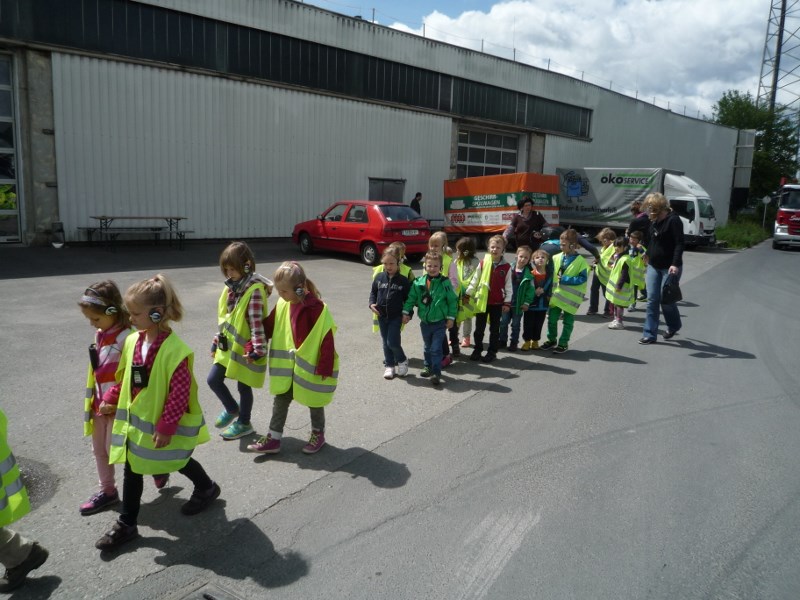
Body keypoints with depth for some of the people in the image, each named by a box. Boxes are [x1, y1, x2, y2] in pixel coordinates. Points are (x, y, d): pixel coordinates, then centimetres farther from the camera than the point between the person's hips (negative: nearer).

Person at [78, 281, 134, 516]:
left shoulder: (126, 337, -23)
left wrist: (112, 401, -21)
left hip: (118, 404, -9)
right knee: (99, 449, 17)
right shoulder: (100, 334, 5)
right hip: (100, 402, 9)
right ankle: (107, 491, 33)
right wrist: (96, 399, 15)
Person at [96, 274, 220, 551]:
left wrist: (166, 427, -23)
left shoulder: (174, 350, -27)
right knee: (132, 468, 12)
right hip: (137, 419, 6)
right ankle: (126, 524, 27)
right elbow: (124, 378, 11)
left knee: (178, 462, 16)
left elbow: (180, 393, -25)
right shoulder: (132, 341, -4)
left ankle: (207, 489, 45)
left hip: (165, 423, -6)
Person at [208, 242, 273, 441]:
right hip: (227, 345, 8)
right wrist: (217, 340, 16)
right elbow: (225, 317, 14)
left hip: (245, 348, -8)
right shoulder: (232, 287, 6)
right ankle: (231, 409, 35)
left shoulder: (254, 290, -20)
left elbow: (257, 322, -24)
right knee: (213, 379, 9)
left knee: (243, 386, 8)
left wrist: (258, 348, -25)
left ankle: (244, 423, 29)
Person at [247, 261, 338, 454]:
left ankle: (318, 434, 34)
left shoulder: (317, 308, -23)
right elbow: (268, 327, 6)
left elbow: (327, 339, -20)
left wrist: (325, 367, -19)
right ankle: (273, 438, 22)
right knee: (280, 400, 11)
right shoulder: (282, 305, -5)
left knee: (314, 401, 14)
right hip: (287, 364, 5)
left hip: (310, 365, -5)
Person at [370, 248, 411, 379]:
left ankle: (402, 361, 17)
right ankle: (389, 365, 25)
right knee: (386, 342, 11)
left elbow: (408, 298, -2)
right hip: (382, 316, 4)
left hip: (396, 316, -4)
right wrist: (372, 304, -5)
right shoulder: (379, 278, 0)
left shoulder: (403, 281, -8)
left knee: (392, 342, -9)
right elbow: (373, 292, 11)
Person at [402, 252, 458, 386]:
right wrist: (406, 312, -1)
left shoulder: (445, 283, -12)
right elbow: (411, 298, 3)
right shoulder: (418, 282, -6)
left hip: (440, 323, -3)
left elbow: (452, 301, -6)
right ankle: (428, 366, 38)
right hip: (425, 322, 3)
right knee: (427, 347, 20)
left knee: (436, 348, -4)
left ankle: (436, 373, 5)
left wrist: (451, 318, -5)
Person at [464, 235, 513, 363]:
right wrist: (468, 294, 4)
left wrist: (507, 302, -3)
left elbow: (508, 286, -1)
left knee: (494, 329, 10)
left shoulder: (506, 267, -4)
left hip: (497, 303, -1)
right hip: (482, 301, 1)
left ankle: (492, 352, 21)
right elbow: (475, 280, 4)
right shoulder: (483, 263, -3)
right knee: (479, 328, 10)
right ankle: (477, 350, 23)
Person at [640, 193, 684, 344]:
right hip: (653, 266, 7)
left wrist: (675, 264, -27)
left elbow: (679, 244, -19)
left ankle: (674, 326, 28)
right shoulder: (654, 221, 10)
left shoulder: (673, 220, -13)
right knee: (652, 300, 2)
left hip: (669, 268, -7)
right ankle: (650, 334, 5)